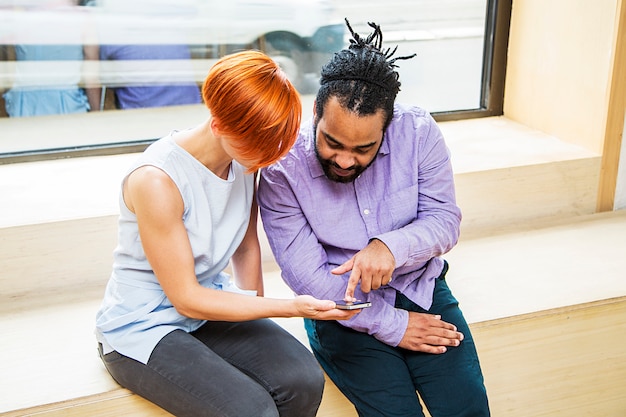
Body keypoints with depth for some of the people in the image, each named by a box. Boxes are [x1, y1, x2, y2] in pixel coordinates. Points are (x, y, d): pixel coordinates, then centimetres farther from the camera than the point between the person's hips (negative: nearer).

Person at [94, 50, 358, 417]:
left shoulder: (245, 159, -4)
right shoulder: (156, 180, -25)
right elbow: (186, 299, -20)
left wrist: (256, 313, -1)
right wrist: (289, 307, -26)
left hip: (211, 308, 6)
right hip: (142, 328, -6)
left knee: (305, 381, -19)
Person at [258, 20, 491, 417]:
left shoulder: (418, 131, -12)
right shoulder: (282, 169, -19)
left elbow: (445, 220, -7)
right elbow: (307, 276, -16)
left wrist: (392, 245, -30)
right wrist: (391, 326, -15)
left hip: (420, 288, 3)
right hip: (344, 310, -2)